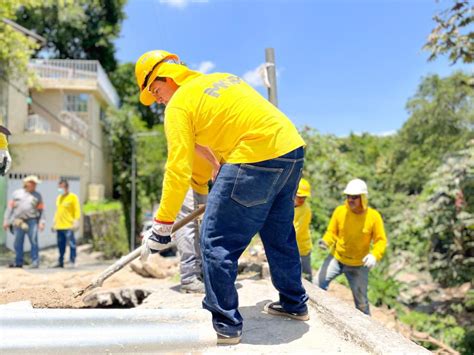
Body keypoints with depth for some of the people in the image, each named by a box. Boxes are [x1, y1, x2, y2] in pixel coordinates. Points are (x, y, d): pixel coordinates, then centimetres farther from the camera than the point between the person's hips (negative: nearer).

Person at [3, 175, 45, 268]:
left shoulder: (37, 195, 11)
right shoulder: (16, 193, 13)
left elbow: (41, 210, 7)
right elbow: (10, 207, 12)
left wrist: (41, 222, -3)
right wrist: (6, 220, 7)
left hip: (32, 221, -2)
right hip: (18, 222, 2)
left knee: (34, 242, -7)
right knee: (18, 243, 6)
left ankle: (35, 262, -3)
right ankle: (18, 262, 15)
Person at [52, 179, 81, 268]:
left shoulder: (73, 197, -3)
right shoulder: (59, 198, 19)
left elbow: (77, 210, -7)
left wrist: (76, 222, -16)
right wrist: (54, 223, 20)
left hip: (68, 226, -7)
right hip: (59, 226, 7)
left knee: (71, 244, -8)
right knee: (60, 245, 10)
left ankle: (72, 261, -3)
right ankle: (60, 262, 16)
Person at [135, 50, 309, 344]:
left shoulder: (179, 104, -3)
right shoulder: (223, 78, 20)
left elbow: (179, 171, -9)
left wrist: (162, 225, -2)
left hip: (256, 159, -9)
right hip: (293, 148, 9)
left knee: (217, 241, 2)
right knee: (280, 234, 23)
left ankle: (225, 325, 11)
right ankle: (294, 303, 39)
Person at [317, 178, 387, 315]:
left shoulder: (374, 216, -15)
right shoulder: (340, 211, -13)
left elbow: (381, 240, -9)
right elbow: (331, 232, -2)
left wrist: (374, 255, -28)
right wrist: (326, 241, -24)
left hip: (359, 265, 0)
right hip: (336, 258, 1)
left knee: (361, 301, 12)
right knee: (317, 285, -13)